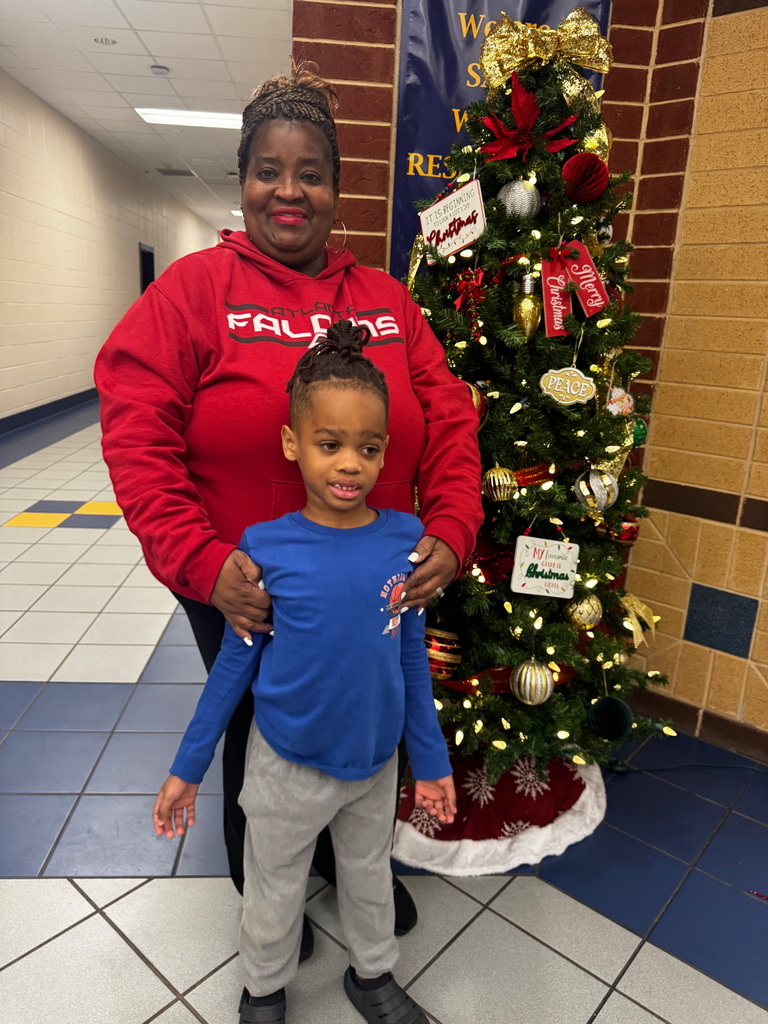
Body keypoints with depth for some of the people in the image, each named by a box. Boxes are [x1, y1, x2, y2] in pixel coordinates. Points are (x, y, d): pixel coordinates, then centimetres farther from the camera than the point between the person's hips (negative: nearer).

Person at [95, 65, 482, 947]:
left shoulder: (387, 299, 2)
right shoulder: (194, 287, -8)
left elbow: (448, 420, -3)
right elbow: (136, 429, -15)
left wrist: (451, 533, -16)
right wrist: (200, 564, -23)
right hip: (244, 593, -3)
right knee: (260, 741, 20)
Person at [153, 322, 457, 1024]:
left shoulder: (405, 541, -15)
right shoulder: (266, 550, -21)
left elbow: (412, 661, -3)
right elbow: (234, 664, -8)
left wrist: (432, 761, 3)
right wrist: (188, 767, -2)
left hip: (377, 762, 2)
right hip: (288, 767, -1)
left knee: (371, 876, 26)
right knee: (275, 892, 22)